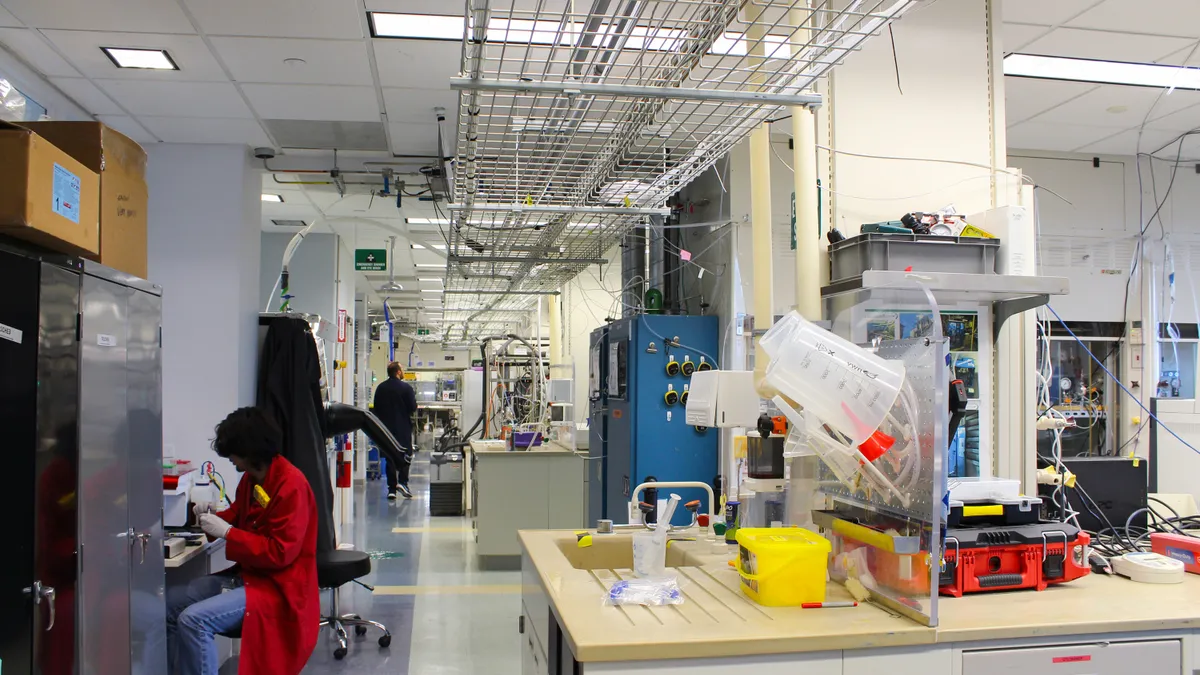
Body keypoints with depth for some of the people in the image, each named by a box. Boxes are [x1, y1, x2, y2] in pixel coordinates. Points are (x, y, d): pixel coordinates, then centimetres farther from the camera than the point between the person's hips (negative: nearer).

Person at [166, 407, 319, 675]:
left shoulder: (292, 485, -21)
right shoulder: (251, 477, 7)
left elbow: (280, 552, -24)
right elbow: (239, 517, 24)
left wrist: (226, 532, -21)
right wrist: (212, 516, 1)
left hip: (278, 587, -10)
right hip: (246, 574, 10)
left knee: (194, 620, -24)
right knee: (169, 604, 4)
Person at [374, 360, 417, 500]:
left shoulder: (380, 388, 3)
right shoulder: (406, 387, -10)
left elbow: (376, 408, 8)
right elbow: (413, 408, -10)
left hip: (385, 428, 4)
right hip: (403, 428, -4)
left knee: (389, 458, 9)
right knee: (405, 456, 8)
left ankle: (391, 488, 7)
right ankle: (402, 482, -8)